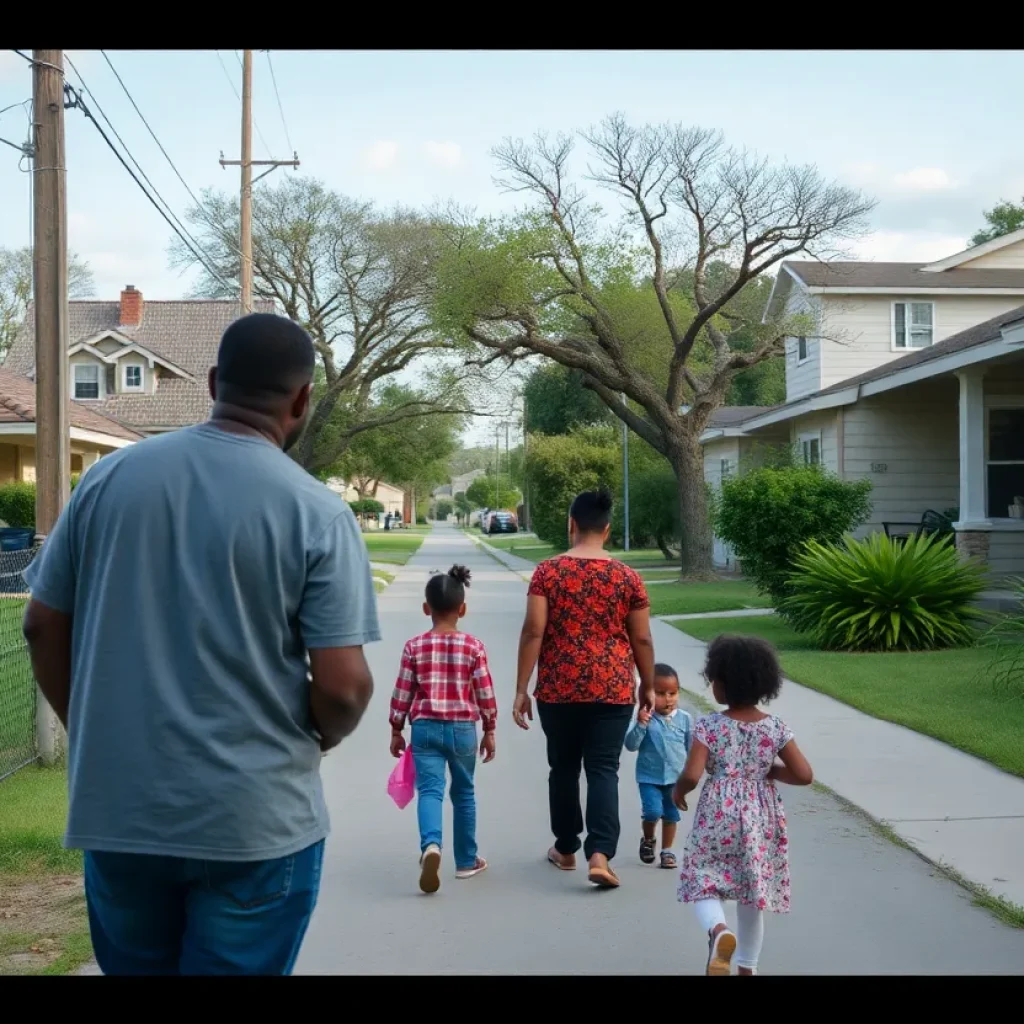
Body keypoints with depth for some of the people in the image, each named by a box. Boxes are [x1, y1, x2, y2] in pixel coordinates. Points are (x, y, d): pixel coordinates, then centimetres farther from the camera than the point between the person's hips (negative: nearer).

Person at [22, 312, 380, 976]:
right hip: (255, 820, -3)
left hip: (117, 810, 4)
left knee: (135, 968, 22)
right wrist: (325, 737, 6)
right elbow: (343, 686, -15)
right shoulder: (317, 512, -12)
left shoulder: (108, 478, -1)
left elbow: (43, 628, 5)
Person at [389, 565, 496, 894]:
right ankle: (466, 861, 24)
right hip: (463, 729, 1)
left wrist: (396, 731, 10)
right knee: (463, 794, 15)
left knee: (429, 790, -5)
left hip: (425, 728, -1)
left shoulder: (415, 646, -3)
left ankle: (431, 845, -32)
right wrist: (489, 731, 10)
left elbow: (402, 693, 0)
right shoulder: (473, 646, -4)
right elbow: (485, 693, -1)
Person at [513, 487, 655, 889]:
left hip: (559, 689, 0)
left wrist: (521, 689, -3)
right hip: (612, 689, 0)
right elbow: (642, 639, 2)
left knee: (564, 767, 15)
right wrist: (648, 686, 15)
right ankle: (599, 854, -12)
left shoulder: (547, 572, -4)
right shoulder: (627, 577, 0)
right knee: (603, 770, 2)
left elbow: (533, 632, -8)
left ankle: (566, 849, 28)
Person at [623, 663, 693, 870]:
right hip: (649, 777, -2)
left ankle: (667, 850, 27)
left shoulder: (685, 719, -3)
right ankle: (648, 839, 16)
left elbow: (692, 748, 8)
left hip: (676, 776, 3)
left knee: (671, 815, 10)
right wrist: (640, 725, -28)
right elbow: (631, 745, -14)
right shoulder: (644, 718, -11)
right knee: (653, 811, -14)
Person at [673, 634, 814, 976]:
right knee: (752, 894, 16)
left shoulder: (709, 726, -13)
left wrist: (678, 791, 1)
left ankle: (719, 931, -22)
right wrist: (770, 770, 10)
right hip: (760, 819, 3)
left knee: (703, 883, 8)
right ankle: (748, 966, 25)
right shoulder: (776, 728, -4)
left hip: (718, 817, -3)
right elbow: (804, 775, -6)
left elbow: (692, 775, -20)